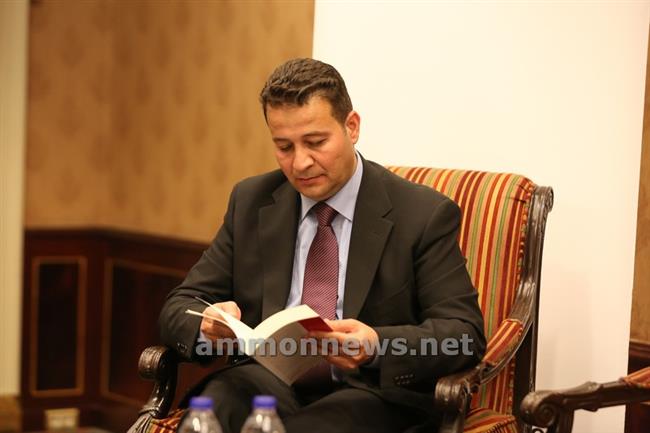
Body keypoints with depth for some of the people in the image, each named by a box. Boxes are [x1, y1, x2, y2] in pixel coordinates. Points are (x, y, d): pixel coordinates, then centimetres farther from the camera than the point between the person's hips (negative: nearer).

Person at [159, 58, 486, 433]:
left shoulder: (424, 215, -1)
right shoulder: (251, 202, 10)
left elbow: (465, 333, -7)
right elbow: (179, 307, 10)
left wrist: (375, 346, -27)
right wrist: (209, 325, -16)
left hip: (369, 393, -2)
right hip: (265, 383, 2)